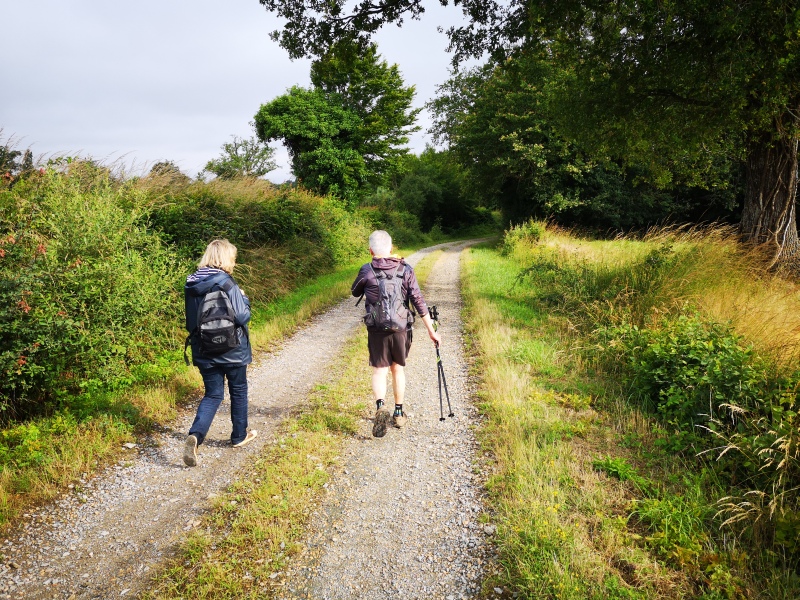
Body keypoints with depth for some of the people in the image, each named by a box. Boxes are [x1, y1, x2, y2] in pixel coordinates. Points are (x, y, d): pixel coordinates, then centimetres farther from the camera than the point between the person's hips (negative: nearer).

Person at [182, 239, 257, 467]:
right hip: (231, 350, -5)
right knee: (238, 391, 16)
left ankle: (195, 435, -11)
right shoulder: (226, 283, -18)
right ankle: (239, 436, 30)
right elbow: (242, 316, -19)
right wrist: (244, 298, -2)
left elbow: (191, 320, 9)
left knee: (213, 394, 11)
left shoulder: (191, 284, 2)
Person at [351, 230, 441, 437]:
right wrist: (431, 330, -3)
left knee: (379, 371, 5)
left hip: (377, 330, -2)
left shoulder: (367, 271, -7)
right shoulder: (406, 270, -3)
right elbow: (419, 302, -6)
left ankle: (380, 406, -21)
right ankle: (399, 413, 28)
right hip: (401, 329, 2)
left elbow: (355, 292, 12)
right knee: (398, 369, 19)